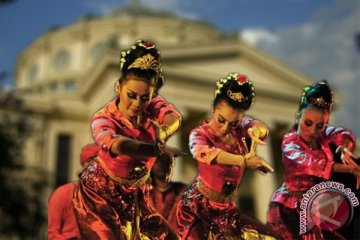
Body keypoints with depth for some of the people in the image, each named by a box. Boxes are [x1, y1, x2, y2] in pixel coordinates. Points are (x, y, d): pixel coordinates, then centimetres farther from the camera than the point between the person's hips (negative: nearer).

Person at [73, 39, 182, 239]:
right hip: (101, 193, -4)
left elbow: (174, 118, -34)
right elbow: (116, 144, -49)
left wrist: (161, 135, -55)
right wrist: (157, 150, -62)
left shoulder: (153, 105, -13)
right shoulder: (103, 119, -27)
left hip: (136, 193, 5)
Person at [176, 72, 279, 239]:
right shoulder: (200, 134, -16)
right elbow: (202, 152, -38)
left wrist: (257, 129, -50)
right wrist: (243, 161, -53)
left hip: (226, 208, 5)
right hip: (197, 207, -4)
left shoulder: (241, 128, -3)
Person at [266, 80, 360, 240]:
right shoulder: (290, 142, -14)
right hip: (289, 208, -5)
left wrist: (344, 150, -38)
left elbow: (342, 134, -14)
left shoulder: (322, 135, 3)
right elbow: (307, 161, -32)